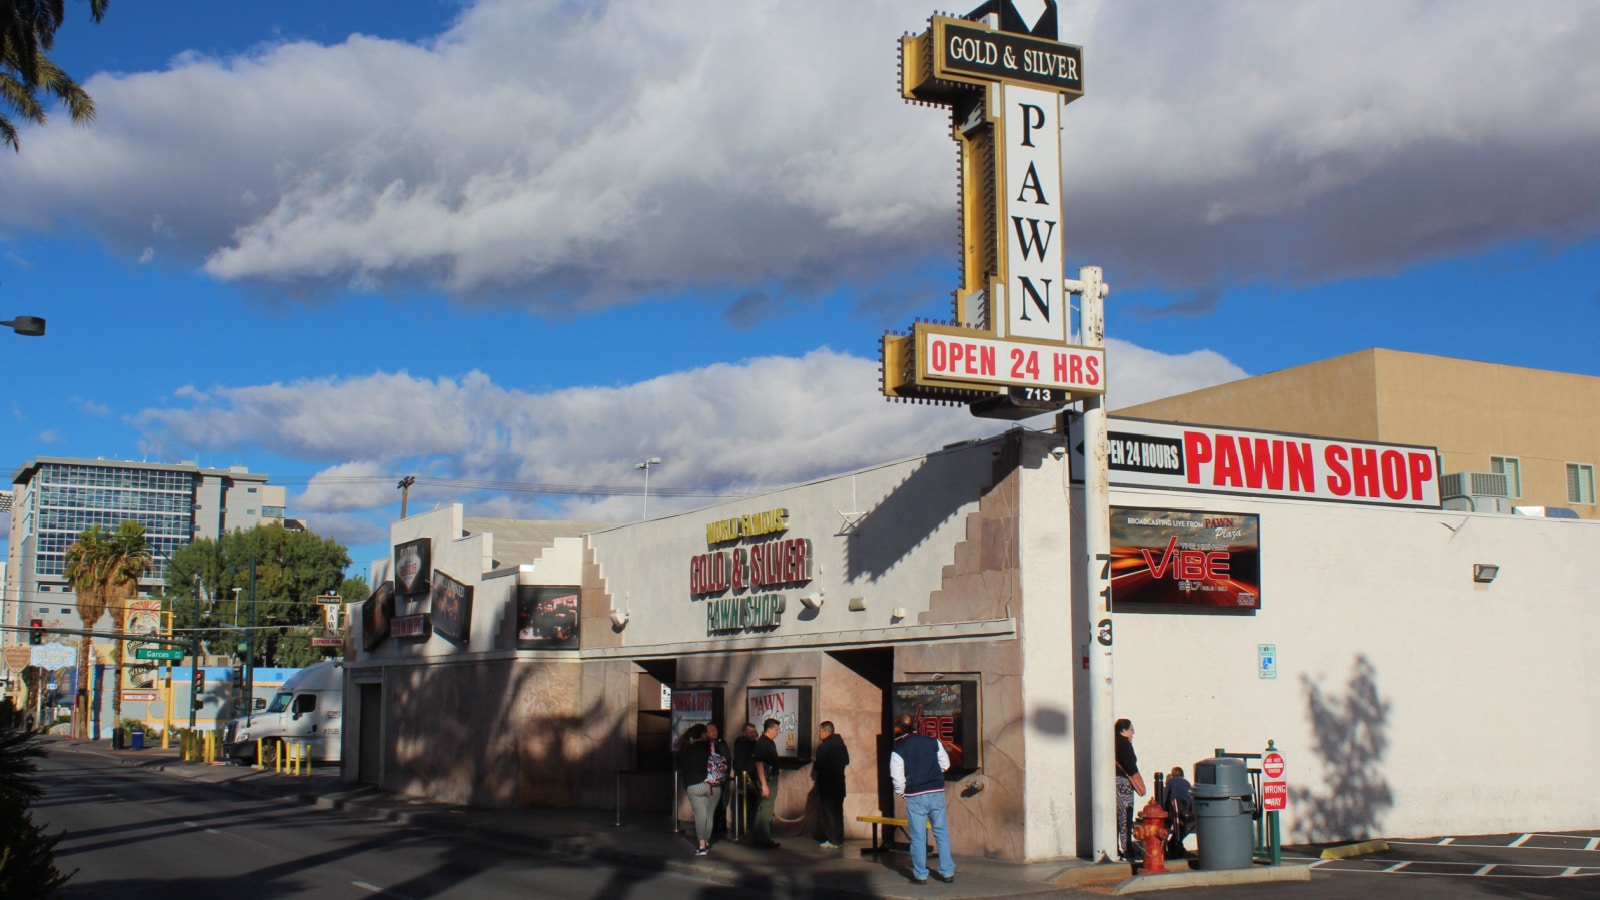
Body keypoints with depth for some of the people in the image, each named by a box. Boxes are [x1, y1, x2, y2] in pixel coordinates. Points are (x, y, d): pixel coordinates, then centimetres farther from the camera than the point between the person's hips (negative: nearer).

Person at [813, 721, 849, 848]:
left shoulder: (823, 746, -16)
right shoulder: (841, 744, 6)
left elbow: (818, 765, -17)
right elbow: (846, 761, 14)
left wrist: (814, 764, 4)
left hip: (827, 784, -7)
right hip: (839, 783, 7)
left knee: (829, 811, -3)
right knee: (838, 811, 12)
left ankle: (832, 840, -4)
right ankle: (839, 839, 15)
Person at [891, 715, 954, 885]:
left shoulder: (898, 750, -5)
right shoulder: (933, 742, 3)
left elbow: (897, 777, -5)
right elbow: (945, 764, 12)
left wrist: (901, 792, 13)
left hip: (915, 796, -3)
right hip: (937, 793, 3)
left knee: (918, 837, 5)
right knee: (941, 832, 10)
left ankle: (920, 875, 8)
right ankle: (947, 872, 10)